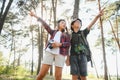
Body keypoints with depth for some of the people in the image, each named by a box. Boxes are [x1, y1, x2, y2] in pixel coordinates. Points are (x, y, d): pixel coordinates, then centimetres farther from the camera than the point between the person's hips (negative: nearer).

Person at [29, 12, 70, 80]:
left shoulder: (66, 34, 22)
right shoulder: (53, 32, 25)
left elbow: (68, 44, 7)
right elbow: (45, 25, 24)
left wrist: (59, 44, -10)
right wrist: (35, 16, 24)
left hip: (60, 54, -1)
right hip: (49, 52, 1)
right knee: (42, 74, -7)